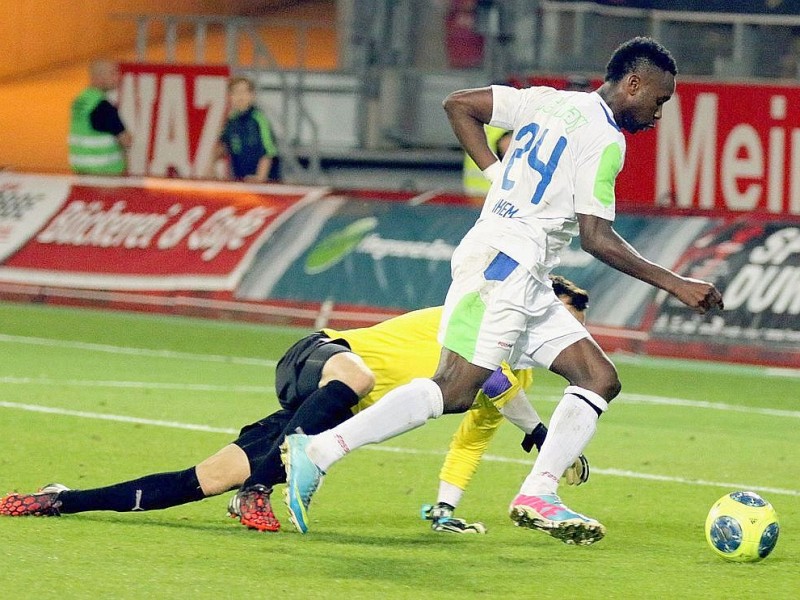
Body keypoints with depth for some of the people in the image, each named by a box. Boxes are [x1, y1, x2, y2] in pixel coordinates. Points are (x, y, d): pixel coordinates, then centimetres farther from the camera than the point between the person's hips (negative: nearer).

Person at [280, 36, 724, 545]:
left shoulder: (548, 101, 16)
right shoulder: (605, 140, -9)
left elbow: (459, 104, 18)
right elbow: (596, 238, -14)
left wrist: (500, 173, 17)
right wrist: (675, 284, -10)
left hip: (527, 284, 10)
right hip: (504, 261, -10)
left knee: (600, 379, 6)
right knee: (455, 391, -16)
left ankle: (538, 497, -3)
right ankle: (317, 451, -18)